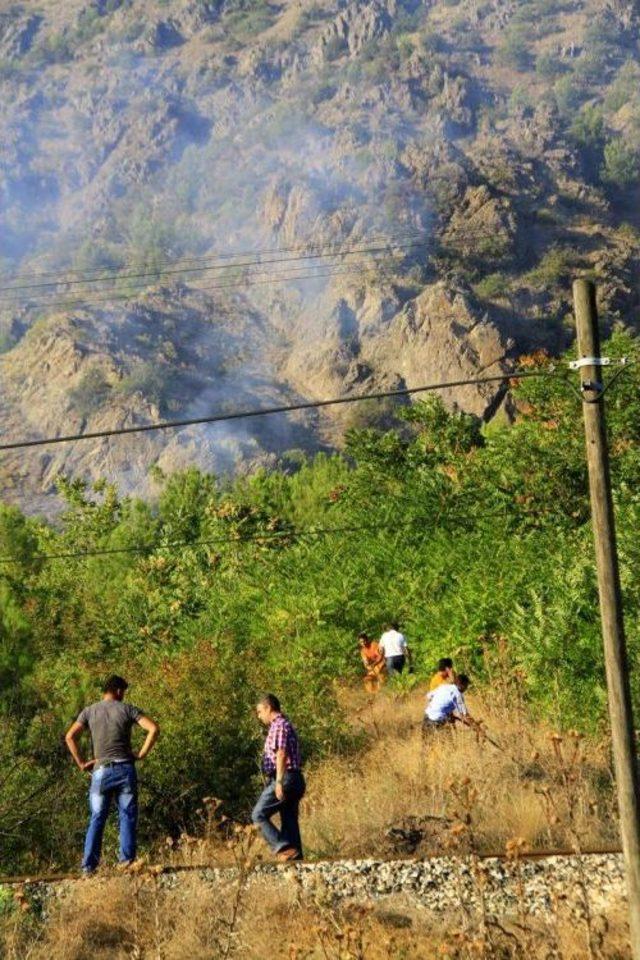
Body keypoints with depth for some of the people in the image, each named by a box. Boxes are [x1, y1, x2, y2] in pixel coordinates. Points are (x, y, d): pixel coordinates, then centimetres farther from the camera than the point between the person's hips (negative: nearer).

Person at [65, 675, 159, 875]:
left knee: (96, 820, 5)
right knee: (127, 817, 3)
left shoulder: (90, 711, 9)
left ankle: (89, 865, 0)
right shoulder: (127, 709, 4)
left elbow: (70, 736, -1)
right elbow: (154, 729, -6)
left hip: (101, 771, 2)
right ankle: (127, 862, -3)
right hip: (125, 768, -1)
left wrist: (81, 763, 5)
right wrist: (142, 754, 1)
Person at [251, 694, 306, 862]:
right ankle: (295, 857, 3)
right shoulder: (285, 725, 23)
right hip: (294, 779, 10)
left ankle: (284, 848, -16)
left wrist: (279, 782, -24)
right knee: (289, 821, 7)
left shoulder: (279, 726, -8)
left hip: (284, 779, -10)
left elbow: (281, 754, -19)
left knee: (259, 815, -8)